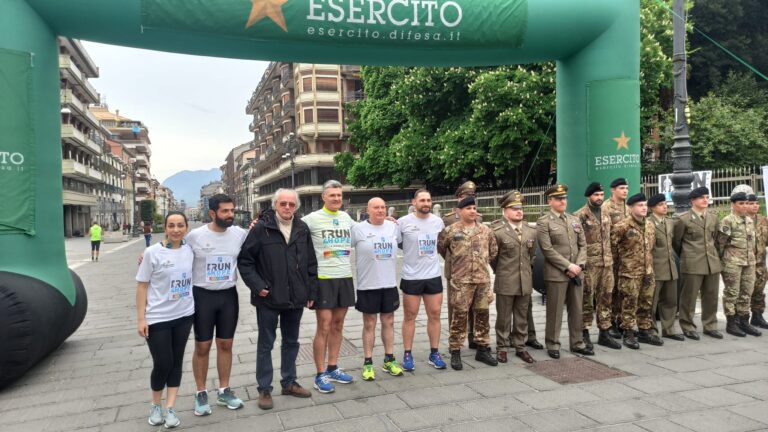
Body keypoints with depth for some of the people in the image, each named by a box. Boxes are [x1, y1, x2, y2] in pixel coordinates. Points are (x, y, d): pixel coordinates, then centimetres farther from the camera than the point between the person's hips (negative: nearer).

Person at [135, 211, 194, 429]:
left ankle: (170, 408, 20)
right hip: (158, 318, -3)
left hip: (184, 315, 3)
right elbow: (142, 287, -6)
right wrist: (141, 318, -9)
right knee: (162, 364, 1)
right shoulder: (152, 252, -10)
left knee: (176, 363, 9)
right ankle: (155, 405, 25)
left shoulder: (190, 250, -1)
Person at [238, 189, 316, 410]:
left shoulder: (302, 229, 3)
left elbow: (311, 263, 7)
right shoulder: (261, 229, -9)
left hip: (296, 298, 4)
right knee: (266, 344, 8)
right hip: (268, 298, -4)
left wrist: (311, 292, 6)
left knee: (291, 342, 16)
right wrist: (257, 285, -13)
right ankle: (264, 389, 20)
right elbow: (244, 260, -6)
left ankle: (289, 382, 32)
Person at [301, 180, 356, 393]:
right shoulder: (312, 219, -8)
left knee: (338, 325, 13)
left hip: (345, 277, 5)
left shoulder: (347, 218, 9)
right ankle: (320, 375, 9)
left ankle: (333, 368, 25)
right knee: (324, 327, -2)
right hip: (323, 278, -5)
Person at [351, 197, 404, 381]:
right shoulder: (358, 229, -7)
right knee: (369, 324, 6)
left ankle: (389, 360, 24)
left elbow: (401, 242, 24)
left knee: (388, 322, 12)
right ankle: (368, 363, 16)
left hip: (389, 284, 4)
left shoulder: (393, 227, 5)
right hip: (368, 285, -3)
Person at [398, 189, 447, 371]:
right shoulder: (403, 222, -10)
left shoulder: (438, 221, 3)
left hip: (434, 276, 4)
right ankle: (407, 354, 17)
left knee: (434, 315, 9)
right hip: (411, 277, -3)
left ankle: (434, 353, 21)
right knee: (410, 316, 6)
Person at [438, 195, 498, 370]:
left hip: (483, 279, 4)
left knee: (482, 314, 10)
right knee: (459, 315, 0)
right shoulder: (450, 231, -4)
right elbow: (439, 248, 7)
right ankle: (455, 352, 10)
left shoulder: (486, 230, 7)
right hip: (460, 280, -3)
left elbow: (494, 251, 19)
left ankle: (483, 349, 23)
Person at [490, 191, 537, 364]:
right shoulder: (497, 231, -10)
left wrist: (528, 270, 16)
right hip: (505, 283, -4)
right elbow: (492, 257, -1)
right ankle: (502, 348, 19)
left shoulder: (531, 232, 7)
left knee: (522, 317, 13)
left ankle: (520, 347, 25)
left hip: (525, 282, 5)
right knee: (504, 318, 6)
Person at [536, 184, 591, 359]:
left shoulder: (575, 220, 14)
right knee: (555, 311, 1)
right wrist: (568, 266, -15)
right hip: (556, 274, -6)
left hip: (576, 272, 6)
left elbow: (583, 245, 11)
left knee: (577, 310, 12)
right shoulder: (543, 222, -6)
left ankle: (577, 344, 23)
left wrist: (579, 265, -4)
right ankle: (553, 345, 12)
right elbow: (547, 249, -13)